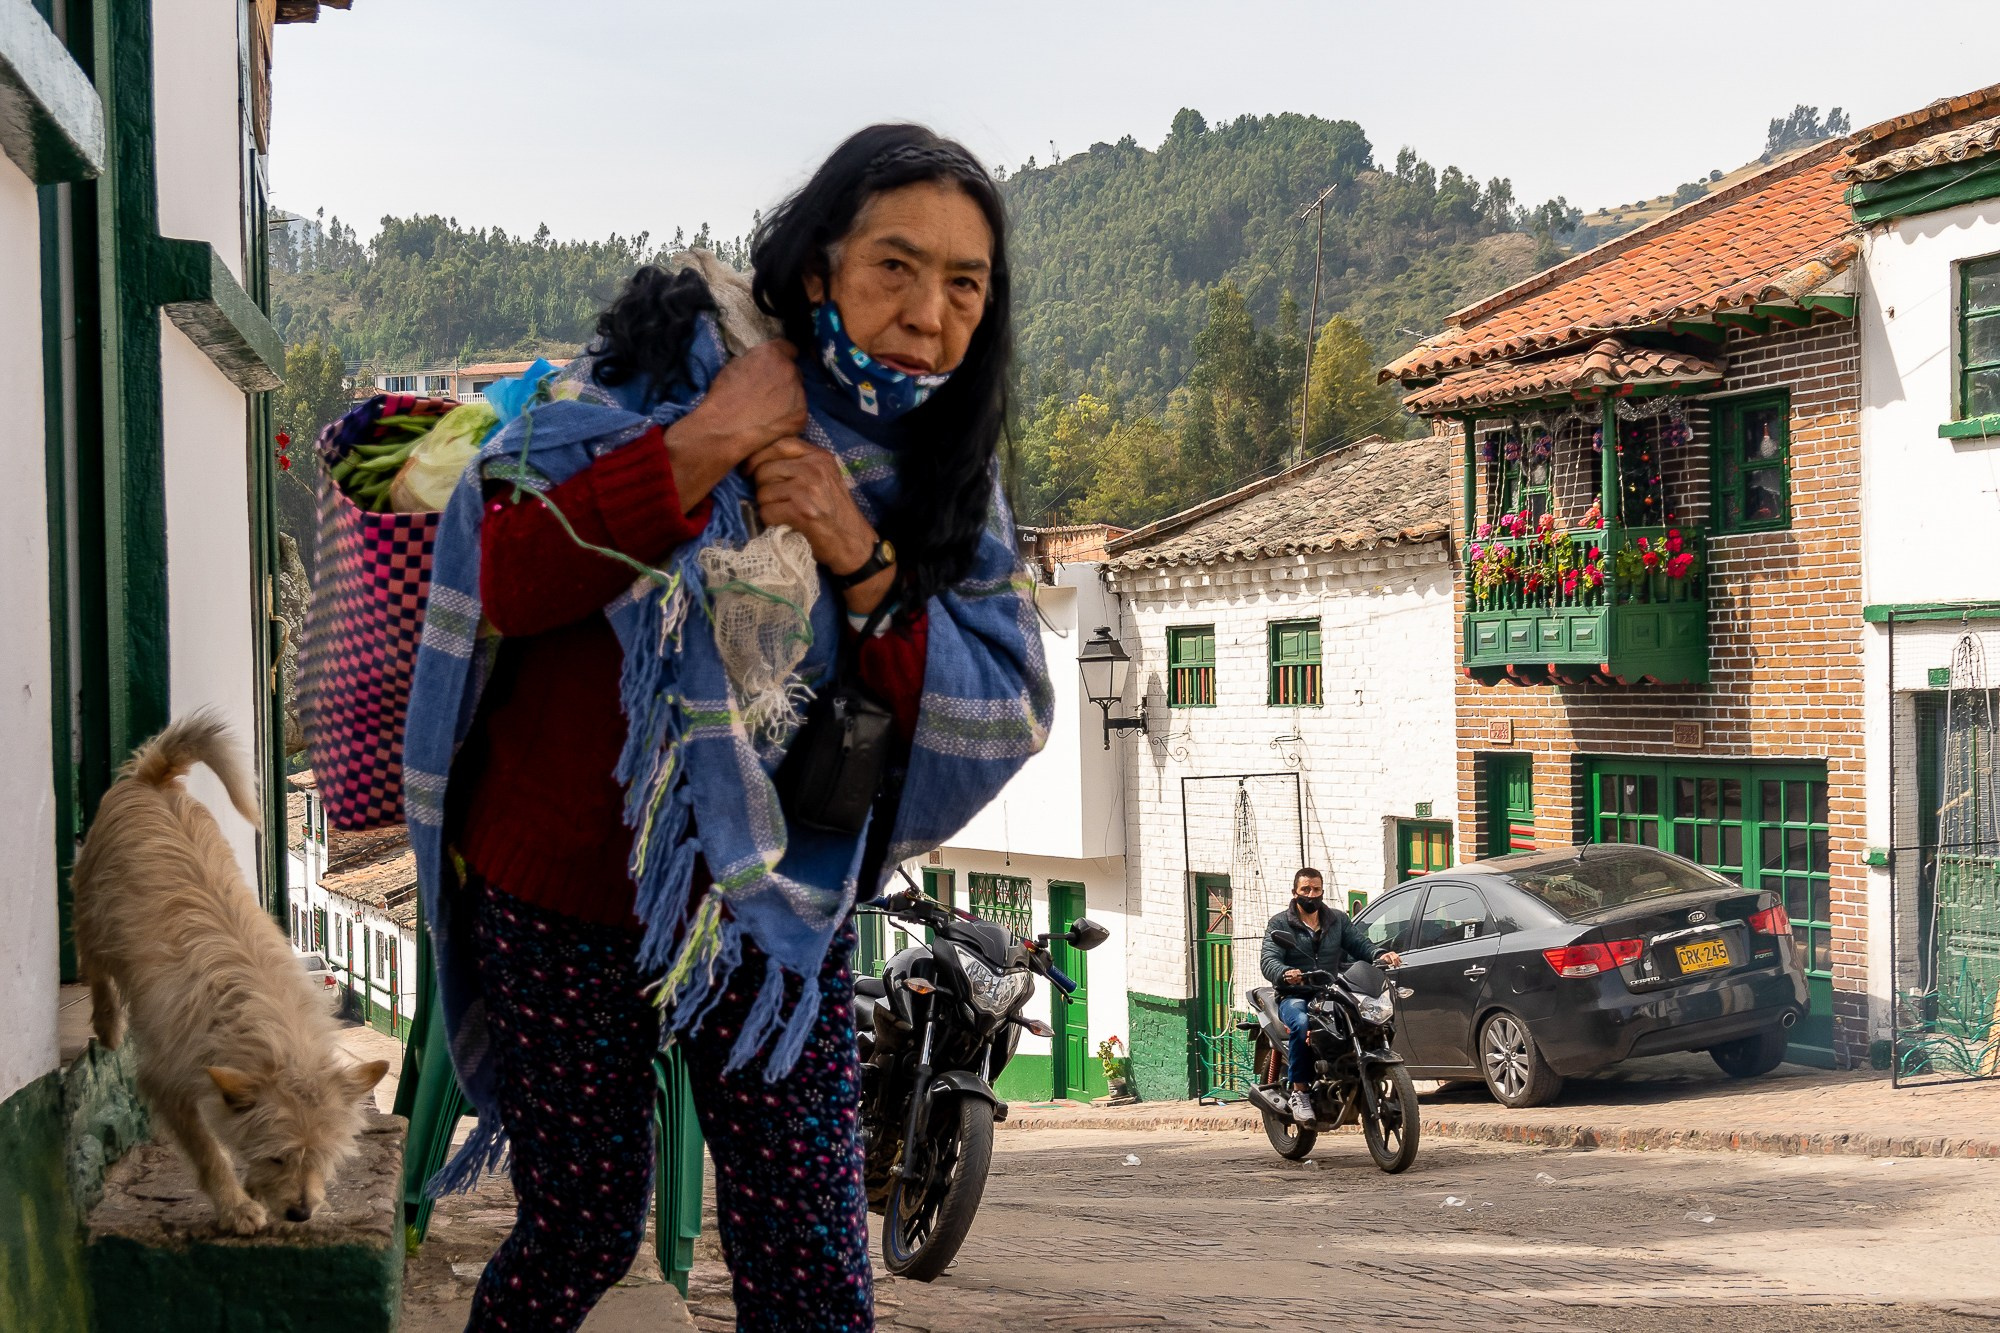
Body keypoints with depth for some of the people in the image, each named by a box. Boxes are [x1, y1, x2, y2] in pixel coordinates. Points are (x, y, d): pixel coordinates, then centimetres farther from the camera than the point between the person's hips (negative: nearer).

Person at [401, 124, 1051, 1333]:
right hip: (564, 884, -2)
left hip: (778, 909, 3)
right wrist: (715, 440, -27)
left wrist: (863, 562, -18)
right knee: (584, 1233, 7)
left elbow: (1004, 718, -6)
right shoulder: (670, 367, -10)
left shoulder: (944, 475, 1)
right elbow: (511, 580, -22)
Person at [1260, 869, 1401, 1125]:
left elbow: (1360, 944, 9)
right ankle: (1300, 1090, -27)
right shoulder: (1279, 923, 7)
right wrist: (1285, 974, -32)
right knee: (1302, 1024, -38)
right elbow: (1268, 961, -8)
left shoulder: (1338, 919, 20)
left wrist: (1381, 954, -15)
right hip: (1295, 997, -4)